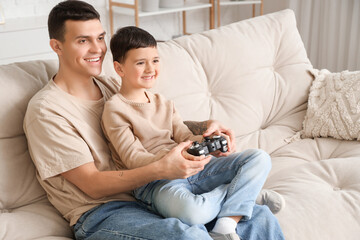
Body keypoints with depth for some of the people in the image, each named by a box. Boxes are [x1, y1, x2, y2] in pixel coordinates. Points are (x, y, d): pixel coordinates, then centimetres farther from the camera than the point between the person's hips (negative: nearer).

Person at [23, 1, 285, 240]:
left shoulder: (110, 87, 14)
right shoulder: (45, 110, -8)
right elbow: (92, 185, -13)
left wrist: (206, 126, -1)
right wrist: (160, 170, -26)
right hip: (101, 213, -6)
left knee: (261, 219, -10)